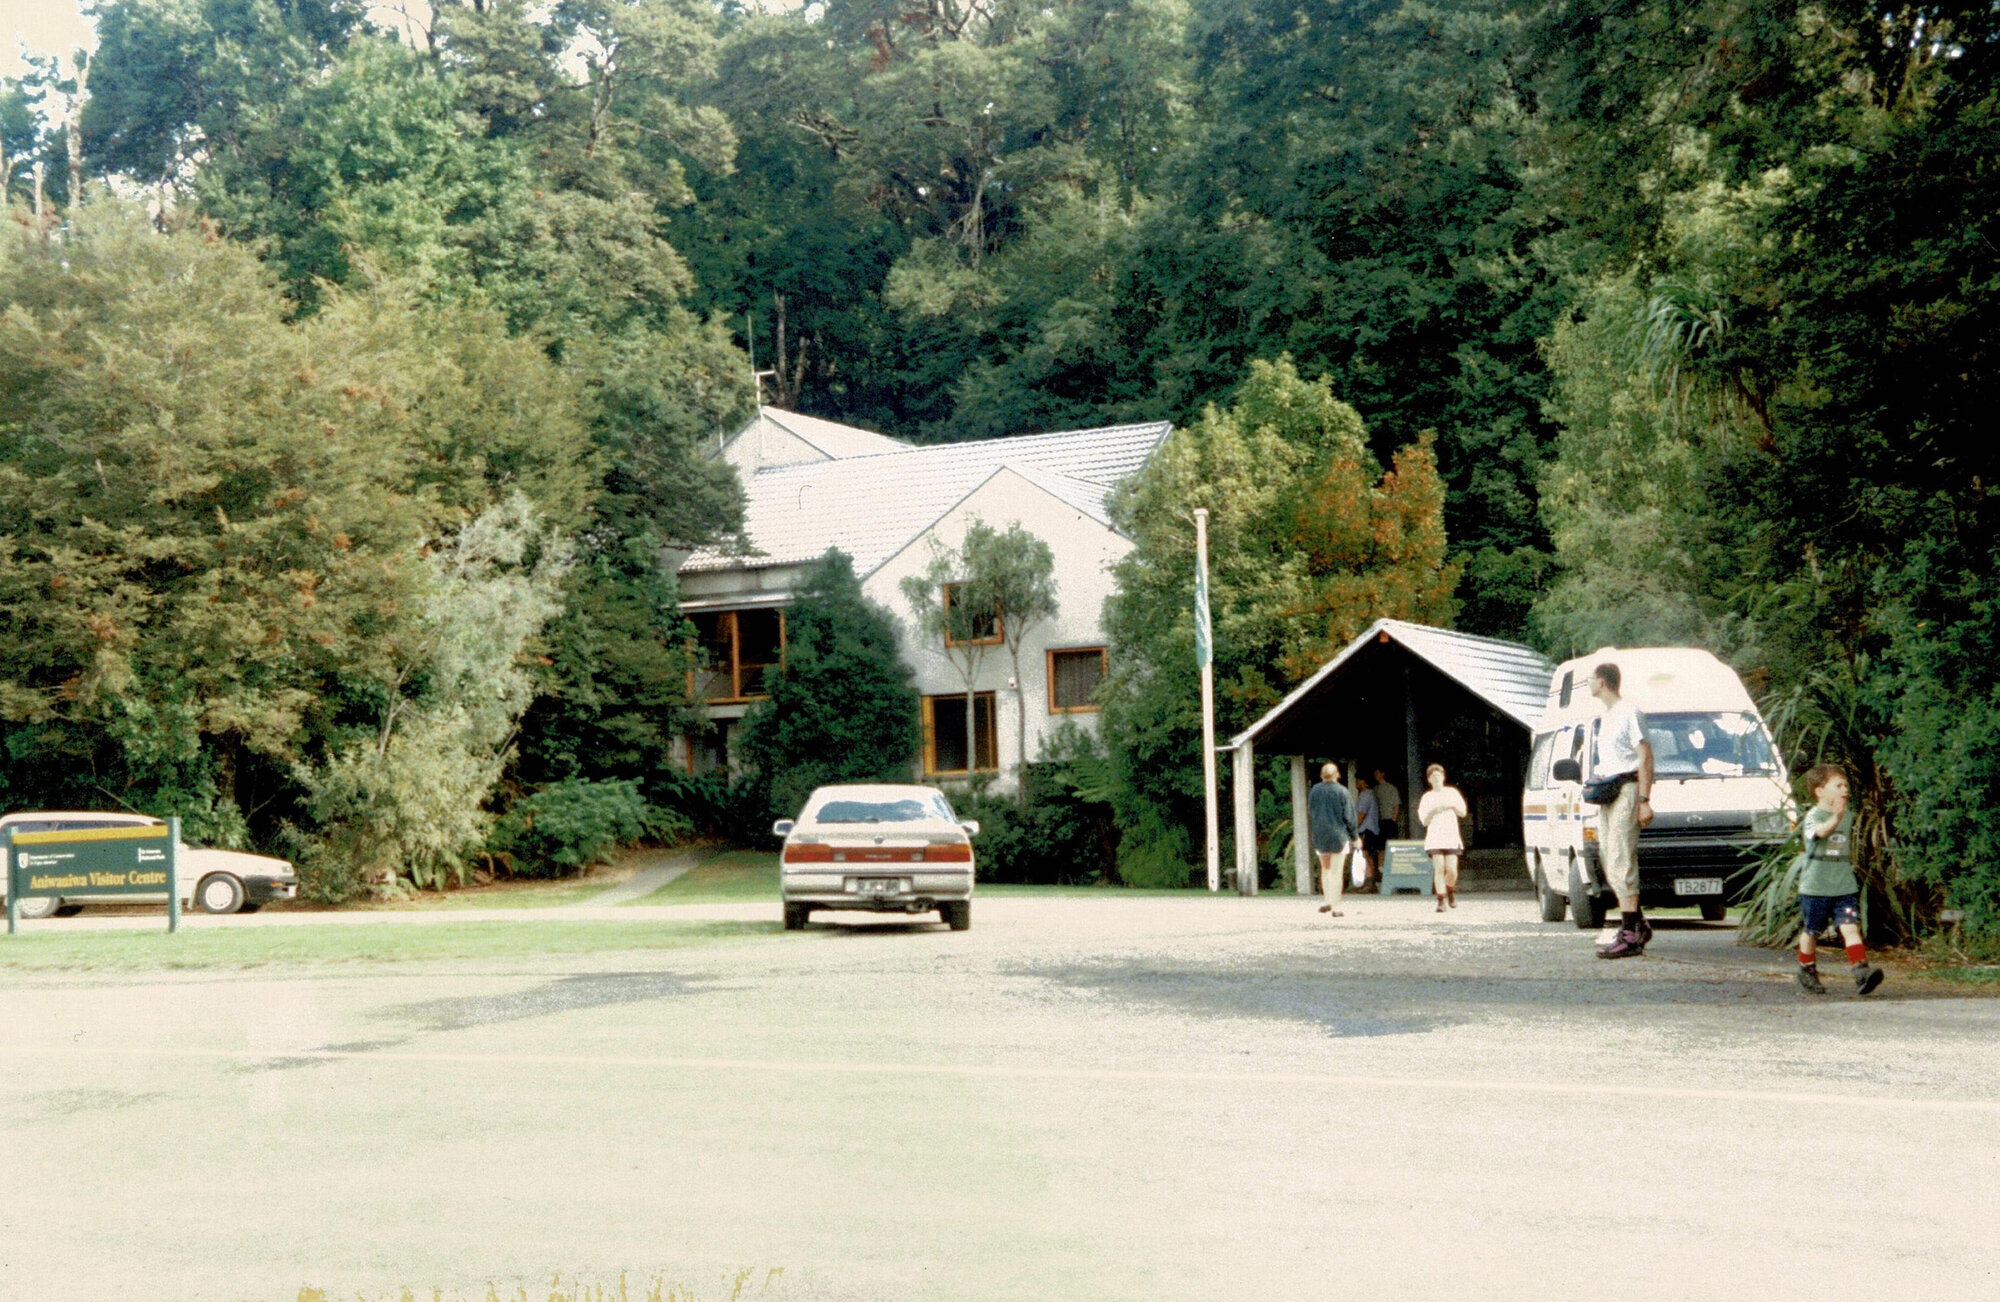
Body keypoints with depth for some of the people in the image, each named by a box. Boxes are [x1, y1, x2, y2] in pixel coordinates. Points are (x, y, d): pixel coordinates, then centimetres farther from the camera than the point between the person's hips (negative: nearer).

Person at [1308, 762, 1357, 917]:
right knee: (1336, 871, 1)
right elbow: (1349, 816, -7)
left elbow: (1310, 814, 6)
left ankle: (1328, 900, 12)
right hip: (1339, 835, -3)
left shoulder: (1314, 791, -1)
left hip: (1320, 836, 3)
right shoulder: (1342, 791, -9)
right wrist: (1354, 837, 2)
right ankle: (1336, 907, 0)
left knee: (1325, 869, 19)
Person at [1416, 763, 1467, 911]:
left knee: (1451, 869, -7)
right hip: (1434, 837, 0)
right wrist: (1433, 811, -10)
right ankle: (1441, 900, -9)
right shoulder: (1427, 797, 10)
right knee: (1439, 869, -12)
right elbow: (1424, 821, 7)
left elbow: (1463, 813, 11)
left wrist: (1452, 806, -6)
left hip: (1451, 837, 0)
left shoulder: (1452, 792, 12)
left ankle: (1450, 891, 23)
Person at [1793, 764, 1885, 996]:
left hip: (1845, 886, 4)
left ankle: (1861, 969, -21)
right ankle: (1807, 972, 29)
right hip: (1815, 887, -4)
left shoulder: (1849, 816, 8)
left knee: (1851, 927, -13)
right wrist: (1835, 819, -54)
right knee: (1812, 931, 10)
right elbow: (1820, 831, -36)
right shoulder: (1813, 816, -11)